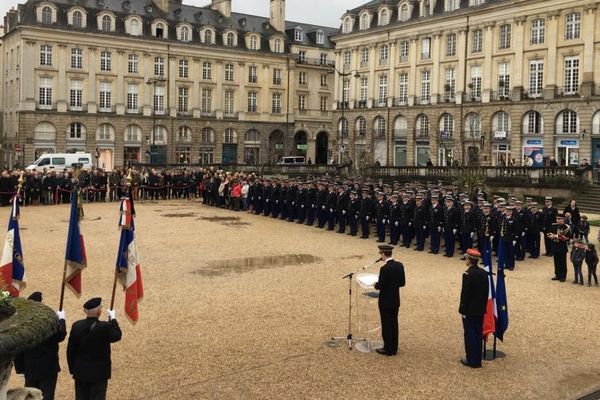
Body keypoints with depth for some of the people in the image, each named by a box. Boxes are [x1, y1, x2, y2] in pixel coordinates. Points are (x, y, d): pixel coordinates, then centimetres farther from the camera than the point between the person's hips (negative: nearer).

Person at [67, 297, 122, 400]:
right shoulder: (105, 327, -19)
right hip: (99, 372, -4)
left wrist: (72, 369, 12)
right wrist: (113, 319, 11)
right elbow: (117, 336, 1)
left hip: (80, 372, 4)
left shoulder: (77, 326, -6)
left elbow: (70, 350, 1)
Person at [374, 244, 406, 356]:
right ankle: (394, 348, 24)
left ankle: (388, 349, 13)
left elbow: (380, 286, -20)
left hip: (385, 302, -7)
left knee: (386, 325, 5)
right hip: (395, 301, 7)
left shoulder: (385, 268, -23)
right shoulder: (400, 265, -1)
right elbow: (402, 283, 6)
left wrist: (376, 284, 1)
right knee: (394, 324, 15)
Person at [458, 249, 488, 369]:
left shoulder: (467, 274, -19)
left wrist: (462, 310, -9)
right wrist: (484, 307, 16)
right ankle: (478, 360, 18)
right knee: (478, 334, 12)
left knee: (470, 334, 2)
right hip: (480, 310, 7)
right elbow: (486, 292, 8)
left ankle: (471, 360, 7)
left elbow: (465, 294, -17)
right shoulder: (484, 273, 3)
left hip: (469, 310, -7)